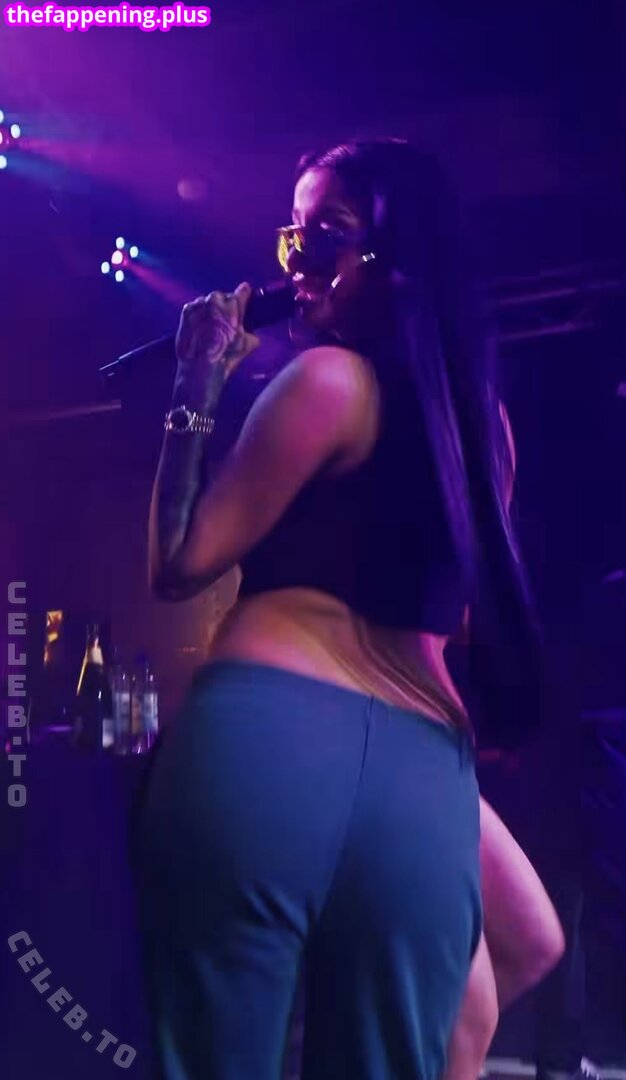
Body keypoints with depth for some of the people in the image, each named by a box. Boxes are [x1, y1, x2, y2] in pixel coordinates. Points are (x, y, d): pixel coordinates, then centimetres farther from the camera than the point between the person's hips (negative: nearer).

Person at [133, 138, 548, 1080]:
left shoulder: (331, 375, -1)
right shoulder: (481, 414, 19)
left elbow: (179, 565, -1)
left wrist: (196, 391, 7)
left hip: (269, 735, -6)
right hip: (428, 774, 7)